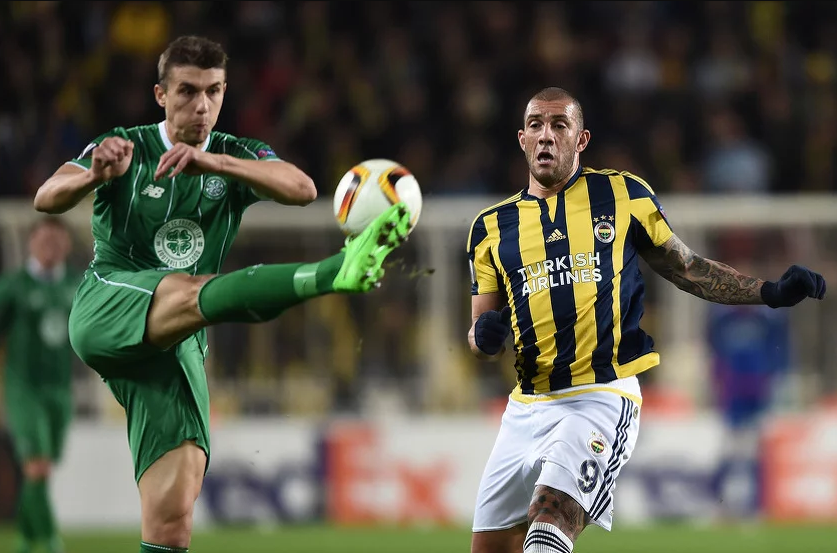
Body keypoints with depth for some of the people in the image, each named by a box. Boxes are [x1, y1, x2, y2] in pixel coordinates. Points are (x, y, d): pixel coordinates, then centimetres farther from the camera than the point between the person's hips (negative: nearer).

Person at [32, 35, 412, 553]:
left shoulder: (236, 157, 11)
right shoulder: (124, 148, 6)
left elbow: (302, 189, -11)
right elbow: (46, 199, -10)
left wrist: (210, 161, -25)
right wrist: (94, 177, -32)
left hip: (176, 347, 4)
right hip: (106, 308, -4)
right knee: (199, 291, -35)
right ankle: (334, 272, -59)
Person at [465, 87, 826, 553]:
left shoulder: (623, 195, 6)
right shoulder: (492, 227, 11)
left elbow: (688, 269, 15)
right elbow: (483, 338, 15)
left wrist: (770, 292, 3)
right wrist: (486, 336, -9)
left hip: (603, 397, -4)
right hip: (528, 406, 4)